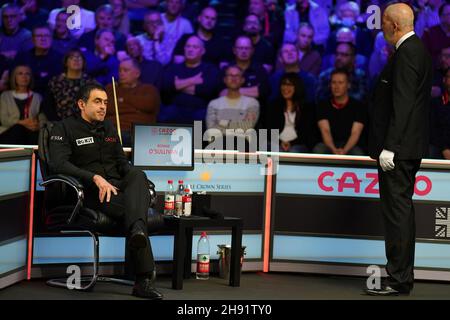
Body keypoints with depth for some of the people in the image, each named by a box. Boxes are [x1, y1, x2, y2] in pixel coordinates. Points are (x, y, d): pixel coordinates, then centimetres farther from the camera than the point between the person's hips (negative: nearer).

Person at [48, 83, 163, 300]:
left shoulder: (108, 128, 25)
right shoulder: (64, 128, 3)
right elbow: (58, 164, -13)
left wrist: (138, 184, 0)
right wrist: (96, 178, -26)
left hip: (118, 187, 5)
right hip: (90, 192, -5)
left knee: (137, 175, -33)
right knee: (128, 210, -34)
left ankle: (137, 231, -59)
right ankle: (143, 280, -46)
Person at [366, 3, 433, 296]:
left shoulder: (407, 53, -15)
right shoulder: (418, 49, 16)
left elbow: (403, 103, -22)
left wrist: (389, 148, -24)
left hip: (398, 149, -11)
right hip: (410, 147, 11)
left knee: (397, 211, -8)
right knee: (401, 209, 14)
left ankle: (399, 280, -6)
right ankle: (402, 277, 20)